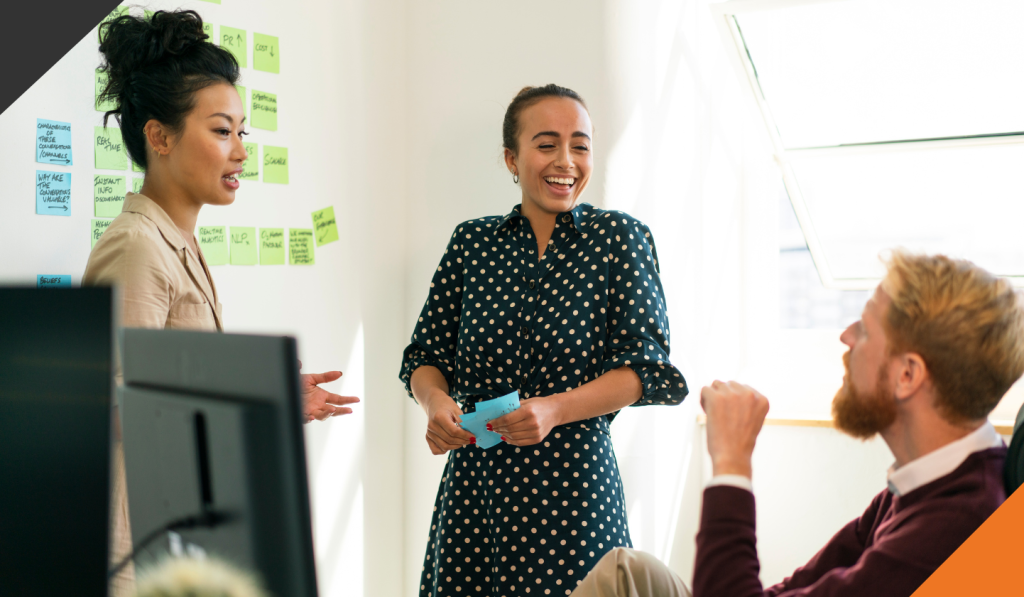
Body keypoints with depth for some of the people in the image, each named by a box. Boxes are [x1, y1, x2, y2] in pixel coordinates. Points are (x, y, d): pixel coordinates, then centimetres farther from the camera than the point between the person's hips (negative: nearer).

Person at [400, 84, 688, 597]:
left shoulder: (620, 237, 1)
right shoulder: (471, 242, 8)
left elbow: (644, 366, -5)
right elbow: (426, 356, 10)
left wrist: (555, 410, -20)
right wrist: (435, 401, -13)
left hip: (573, 481, -2)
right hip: (474, 479, 3)